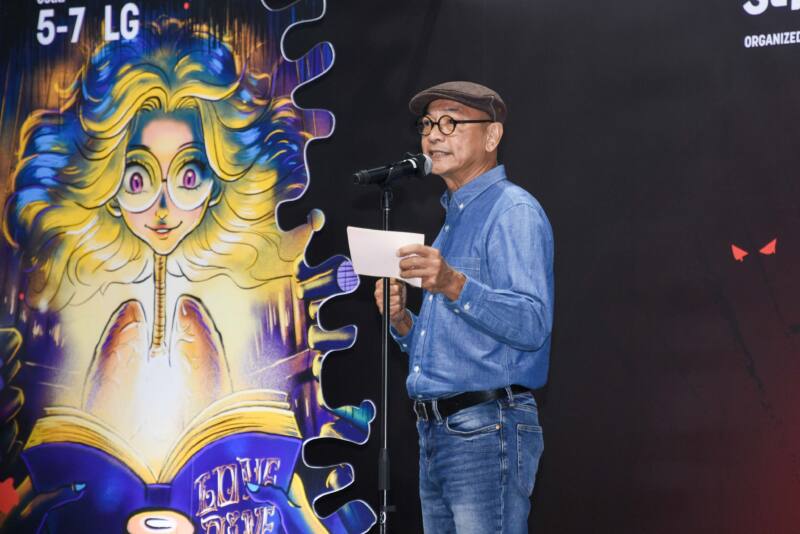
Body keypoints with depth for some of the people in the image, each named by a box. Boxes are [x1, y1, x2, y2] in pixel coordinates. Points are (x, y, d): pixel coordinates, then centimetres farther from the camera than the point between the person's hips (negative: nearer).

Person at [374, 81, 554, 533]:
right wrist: (402, 322, 5)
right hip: (436, 434, 9)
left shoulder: (513, 211, -8)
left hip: (489, 432, -9)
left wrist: (454, 286, -34)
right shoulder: (453, 219, 22)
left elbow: (532, 326, -22)